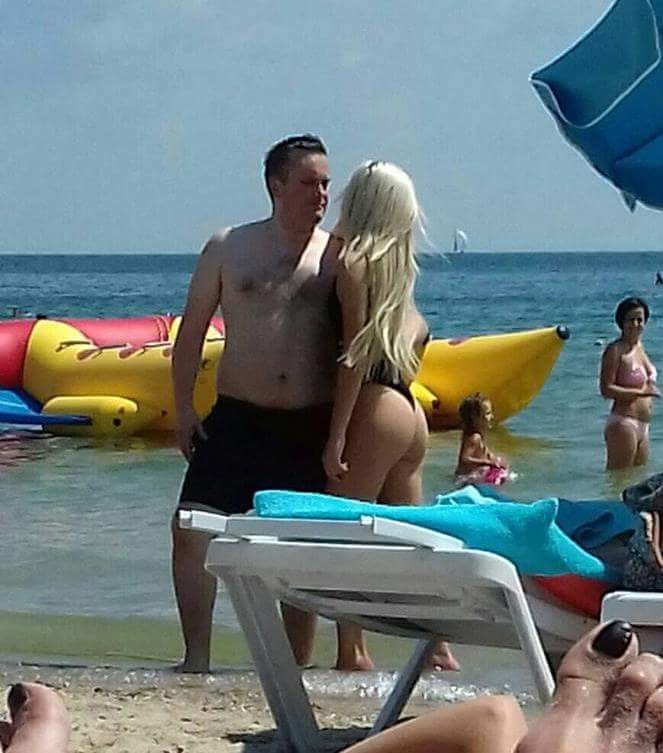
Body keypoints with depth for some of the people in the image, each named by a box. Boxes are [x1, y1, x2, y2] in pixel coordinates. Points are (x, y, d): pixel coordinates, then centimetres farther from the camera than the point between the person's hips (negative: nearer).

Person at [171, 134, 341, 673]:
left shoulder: (338, 254, 5)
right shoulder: (229, 247, 5)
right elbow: (192, 330, 8)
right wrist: (183, 407, 1)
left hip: (312, 425, 1)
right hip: (237, 418, 0)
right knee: (193, 529, -11)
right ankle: (196, 658, -3)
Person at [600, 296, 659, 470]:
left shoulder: (639, 347, 14)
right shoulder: (615, 350, -12)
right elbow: (606, 389, -19)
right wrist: (640, 392, -25)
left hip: (642, 426, 9)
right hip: (623, 423, -9)